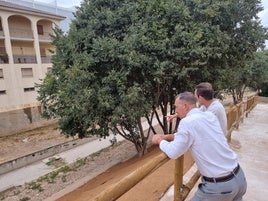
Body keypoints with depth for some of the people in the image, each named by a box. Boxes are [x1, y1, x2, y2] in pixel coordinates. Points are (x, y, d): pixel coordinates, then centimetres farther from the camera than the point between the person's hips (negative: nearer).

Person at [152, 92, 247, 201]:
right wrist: (166, 136, 14)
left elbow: (173, 153, -12)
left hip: (219, 185, -7)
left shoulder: (187, 122, -19)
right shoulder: (210, 115, 3)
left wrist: (160, 140, 5)